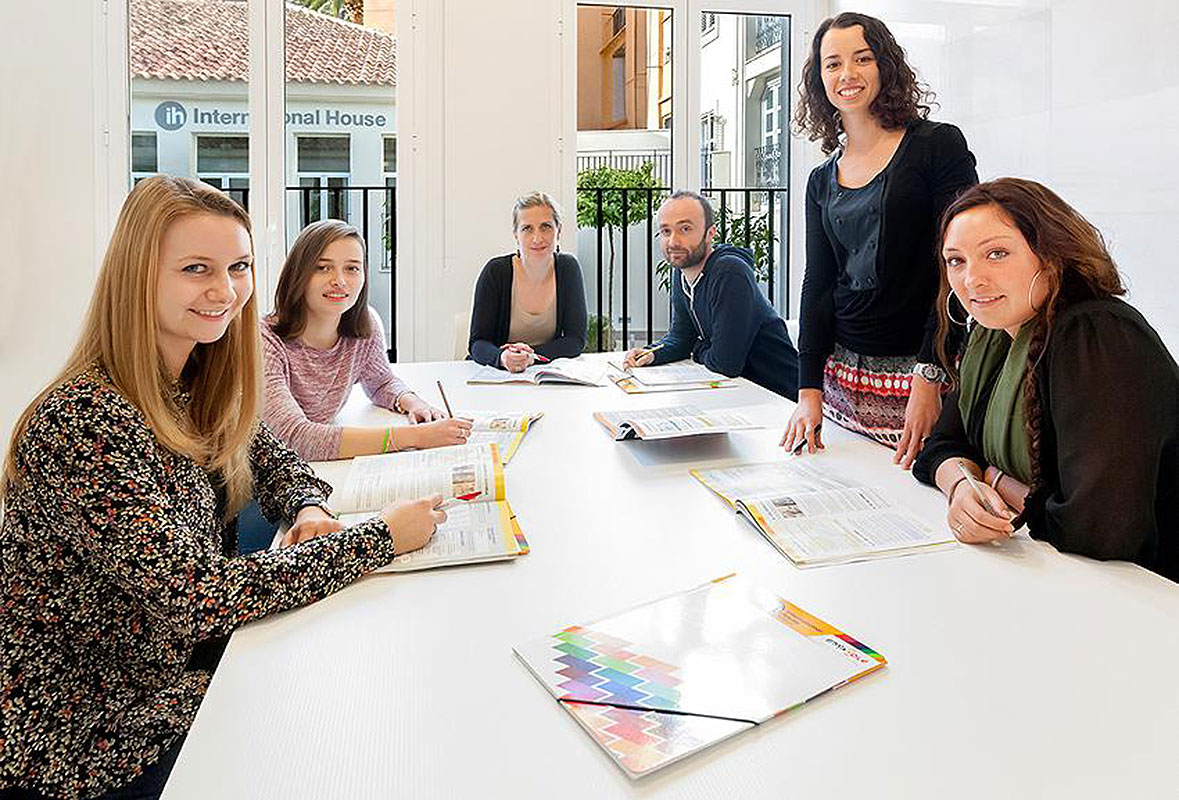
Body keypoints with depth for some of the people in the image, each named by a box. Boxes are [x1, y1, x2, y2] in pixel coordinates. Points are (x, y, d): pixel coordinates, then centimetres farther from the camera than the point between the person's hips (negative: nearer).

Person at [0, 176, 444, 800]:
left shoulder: (194, 386, -4)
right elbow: (197, 596, -32)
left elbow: (268, 457, 11)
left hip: (185, 672, 7)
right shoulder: (82, 423, -28)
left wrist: (308, 509, -12)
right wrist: (382, 535, -27)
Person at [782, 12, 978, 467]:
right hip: (843, 375, 4)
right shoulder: (823, 181, 12)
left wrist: (930, 377, -17)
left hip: (923, 368, -4)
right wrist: (809, 389, -2)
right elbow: (818, 284, 8)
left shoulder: (938, 146, -2)